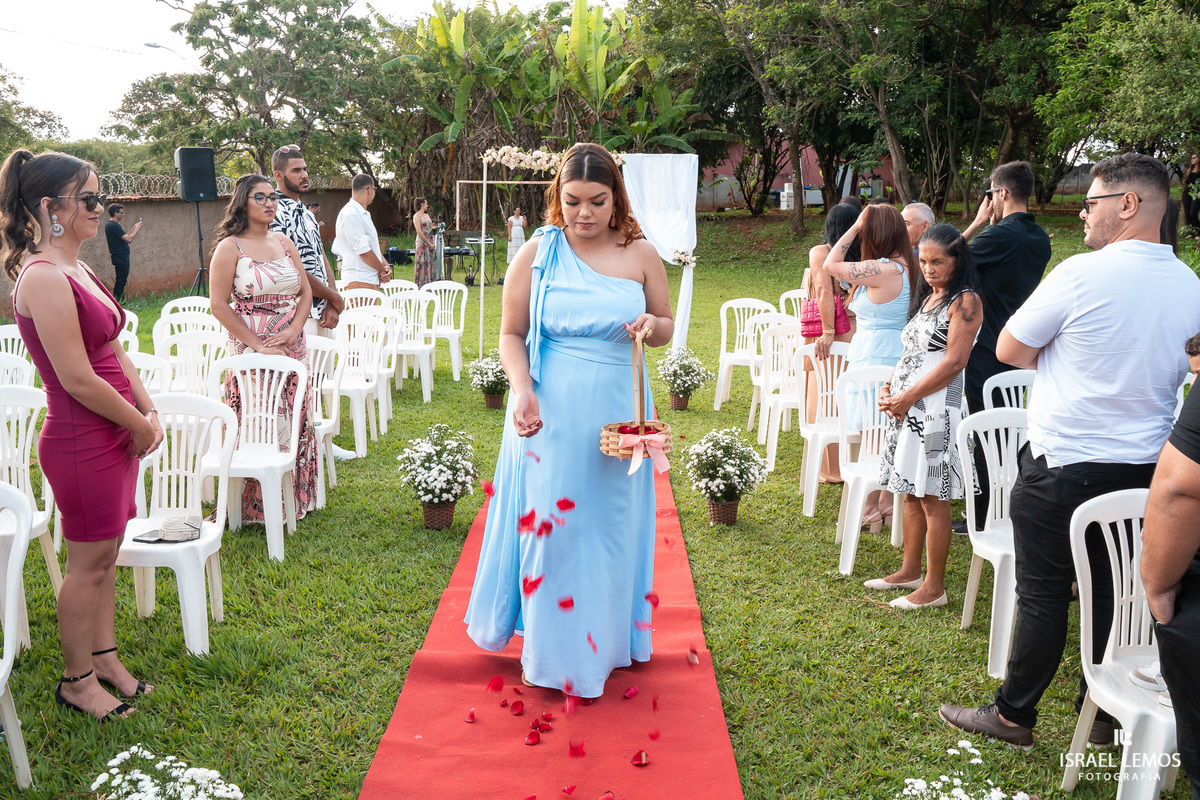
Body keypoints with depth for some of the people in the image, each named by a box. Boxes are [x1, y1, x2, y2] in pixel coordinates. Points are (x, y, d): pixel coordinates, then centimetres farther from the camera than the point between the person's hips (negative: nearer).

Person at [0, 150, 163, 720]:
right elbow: (77, 380, -22)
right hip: (81, 443, -9)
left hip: (115, 436, 9)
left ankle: (104, 657, 34)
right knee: (89, 561, 6)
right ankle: (77, 680, 23)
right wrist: (140, 425, -10)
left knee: (104, 553, 18)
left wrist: (150, 412, 3)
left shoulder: (75, 270, 10)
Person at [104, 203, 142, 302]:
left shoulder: (109, 224, 16)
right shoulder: (114, 225, -17)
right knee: (121, 281, -7)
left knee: (120, 281, 13)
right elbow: (129, 239, -21)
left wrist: (134, 228, 15)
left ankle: (119, 302, 17)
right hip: (121, 258, -10)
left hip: (120, 257, 10)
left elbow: (124, 237, 17)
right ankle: (119, 303, -4)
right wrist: (137, 229, -8)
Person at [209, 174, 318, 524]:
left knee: (294, 424, 8)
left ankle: (293, 497, 21)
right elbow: (219, 306, -9)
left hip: (292, 348, 5)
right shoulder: (230, 247, -5)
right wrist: (258, 345, -13)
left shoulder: (284, 242, 11)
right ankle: (254, 506, 8)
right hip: (250, 350, -5)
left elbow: (305, 292, 12)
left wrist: (293, 331, -5)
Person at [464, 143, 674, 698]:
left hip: (617, 413, 2)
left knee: (611, 523, 11)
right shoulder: (537, 253, -2)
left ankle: (607, 639, 33)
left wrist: (651, 325, -13)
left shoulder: (640, 255, 2)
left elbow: (667, 327, 11)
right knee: (548, 522, 2)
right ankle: (550, 650, 20)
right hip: (549, 412, -2)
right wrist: (522, 390, -16)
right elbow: (511, 333, 0)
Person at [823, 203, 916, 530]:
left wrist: (855, 226, -8)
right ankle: (888, 505, 26)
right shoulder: (906, 267, 6)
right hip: (899, 362, 8)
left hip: (874, 364, -8)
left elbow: (831, 265, -13)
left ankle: (870, 512, 12)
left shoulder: (883, 270, -20)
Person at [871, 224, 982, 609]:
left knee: (932, 498, -3)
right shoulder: (927, 297, 17)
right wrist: (889, 388, 5)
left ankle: (934, 587, 6)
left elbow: (954, 362, -17)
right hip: (907, 405, 9)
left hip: (936, 408, -9)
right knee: (911, 492, 15)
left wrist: (907, 397, -15)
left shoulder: (965, 301, -10)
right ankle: (910, 570, 27)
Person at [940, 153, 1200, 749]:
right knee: (1114, 595, 15)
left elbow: (1009, 350, -8)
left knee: (1043, 597, 4)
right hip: (1144, 471, 6)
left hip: (1061, 468, -6)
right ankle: (1101, 716, 29)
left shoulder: (1082, 275, -17)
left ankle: (1014, 715, 18)